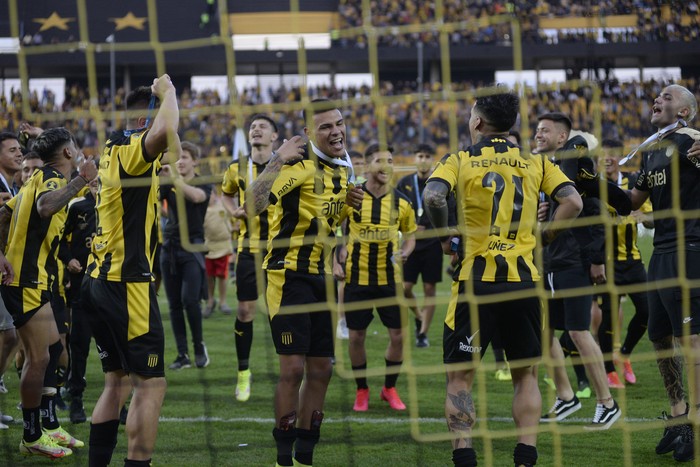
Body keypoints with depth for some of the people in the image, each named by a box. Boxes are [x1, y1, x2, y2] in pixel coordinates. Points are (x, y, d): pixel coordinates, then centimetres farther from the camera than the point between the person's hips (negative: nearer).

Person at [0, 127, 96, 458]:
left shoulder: (38, 179, 16)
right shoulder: (51, 179, -15)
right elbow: (45, 206, -39)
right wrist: (80, 180, -34)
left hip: (34, 282, 11)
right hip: (28, 284, -11)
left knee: (52, 350, 16)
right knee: (39, 358, -6)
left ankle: (49, 427, 22)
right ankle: (32, 437, 1)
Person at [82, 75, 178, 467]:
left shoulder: (115, 151, 13)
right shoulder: (131, 151, -15)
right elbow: (164, 131, -38)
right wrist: (167, 91, -19)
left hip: (101, 283, 10)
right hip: (128, 285, -10)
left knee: (118, 383, 15)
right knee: (151, 385, -7)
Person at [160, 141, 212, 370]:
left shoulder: (203, 184, 0)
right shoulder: (169, 185, 9)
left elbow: (196, 196, -23)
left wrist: (174, 178, -30)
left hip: (192, 248, -4)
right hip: (170, 247, 4)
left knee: (190, 300, -16)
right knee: (174, 304, 2)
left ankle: (199, 346, 4)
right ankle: (182, 355, 7)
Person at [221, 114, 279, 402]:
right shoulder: (238, 170, 5)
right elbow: (227, 194, 24)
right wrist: (234, 211, 4)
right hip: (249, 247, 2)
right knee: (245, 310, 1)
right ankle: (243, 372, 14)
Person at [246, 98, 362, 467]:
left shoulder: (341, 170, 10)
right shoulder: (300, 165, -16)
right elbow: (252, 206, -30)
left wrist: (349, 203, 8)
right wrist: (276, 162, -38)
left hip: (321, 277, 8)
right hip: (289, 274, -8)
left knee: (320, 370, 9)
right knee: (293, 368, -10)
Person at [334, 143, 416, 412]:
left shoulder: (401, 202, -1)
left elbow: (410, 234, 13)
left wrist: (404, 252, -9)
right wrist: (334, 263, -6)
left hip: (390, 277, 1)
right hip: (357, 277, -1)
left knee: (398, 335, -1)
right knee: (356, 336, 1)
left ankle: (389, 389, 18)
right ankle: (362, 390, 19)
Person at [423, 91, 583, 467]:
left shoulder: (460, 161, 1)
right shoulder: (536, 163, 9)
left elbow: (433, 196, -17)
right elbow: (572, 202, -3)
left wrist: (445, 237, -1)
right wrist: (543, 238, 8)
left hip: (476, 280, -2)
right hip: (523, 280, 2)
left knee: (459, 378, 5)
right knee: (526, 375, 15)